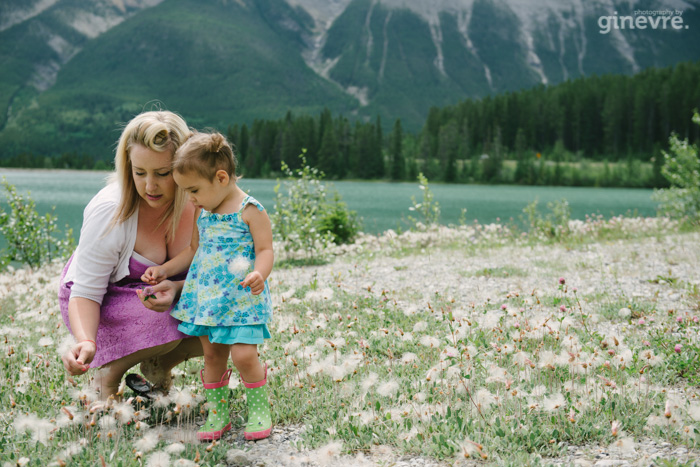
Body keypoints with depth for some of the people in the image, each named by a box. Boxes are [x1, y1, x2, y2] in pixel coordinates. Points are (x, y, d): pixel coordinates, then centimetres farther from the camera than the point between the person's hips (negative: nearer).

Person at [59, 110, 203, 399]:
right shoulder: (109, 211, -29)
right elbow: (85, 293, -25)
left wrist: (177, 287, -33)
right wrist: (86, 341, -45)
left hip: (159, 293, 4)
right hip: (102, 300, -4)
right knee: (165, 322, -33)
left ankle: (157, 366, 7)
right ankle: (109, 370, -4)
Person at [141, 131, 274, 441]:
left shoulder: (250, 210, -9)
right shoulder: (202, 212, 12)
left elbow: (265, 250, -11)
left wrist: (259, 274, -31)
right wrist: (164, 270, 20)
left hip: (241, 297, -6)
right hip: (206, 296, 6)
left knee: (243, 355, -13)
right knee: (212, 355, 8)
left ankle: (259, 410, 9)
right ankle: (217, 415, 22)